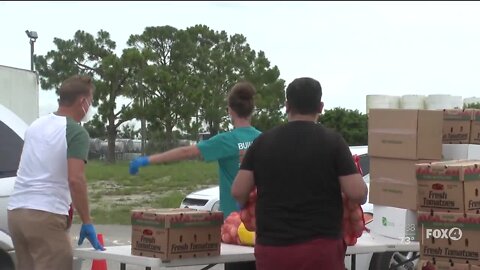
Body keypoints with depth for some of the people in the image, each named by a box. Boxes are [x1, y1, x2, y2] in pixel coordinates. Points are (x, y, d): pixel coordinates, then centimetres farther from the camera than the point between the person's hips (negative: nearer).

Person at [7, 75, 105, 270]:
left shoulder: (36, 125, 16)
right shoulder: (76, 132, -8)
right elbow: (75, 179, -19)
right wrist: (87, 222, -13)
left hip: (16, 211, 8)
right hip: (46, 216, -8)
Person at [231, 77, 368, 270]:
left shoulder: (263, 141, 5)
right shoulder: (332, 141, -3)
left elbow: (238, 192, 2)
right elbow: (357, 193, -9)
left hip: (272, 248, 2)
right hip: (321, 248, -2)